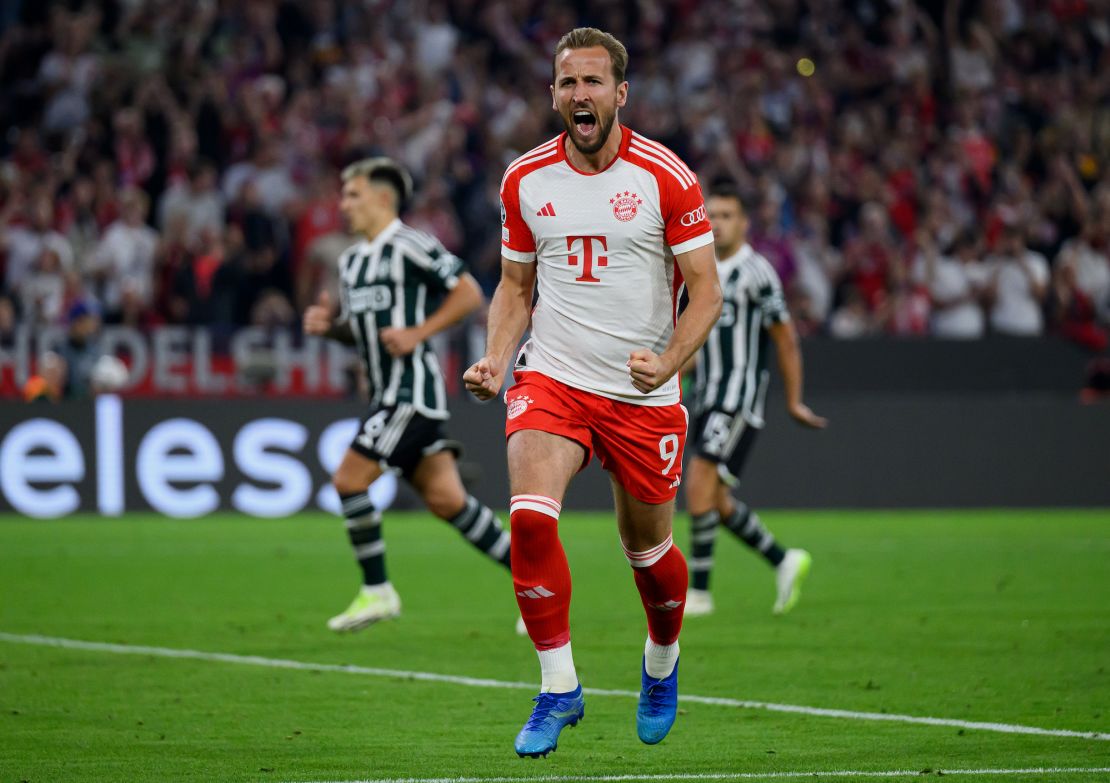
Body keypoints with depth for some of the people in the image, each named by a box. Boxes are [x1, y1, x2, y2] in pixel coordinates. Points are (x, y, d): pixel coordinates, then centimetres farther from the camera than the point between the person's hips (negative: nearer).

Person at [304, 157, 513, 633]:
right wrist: (328, 325, 4)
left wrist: (418, 333, -16)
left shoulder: (410, 246, -10)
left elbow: (469, 293, -11)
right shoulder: (351, 262, 17)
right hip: (389, 393, 9)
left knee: (350, 478, -11)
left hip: (412, 388, -8)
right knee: (445, 499, 4)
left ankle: (376, 591, -1)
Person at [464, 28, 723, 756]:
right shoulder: (524, 179, 2)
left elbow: (706, 292, -5)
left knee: (648, 549, 10)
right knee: (530, 515, -22)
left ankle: (663, 662, 42)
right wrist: (495, 360, -3)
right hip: (550, 379, 1)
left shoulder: (666, 177, -8)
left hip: (644, 395, -1)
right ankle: (559, 688, -12)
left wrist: (668, 362, -22)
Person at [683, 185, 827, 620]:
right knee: (716, 500, 7)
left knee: (700, 485, -17)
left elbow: (786, 340, -4)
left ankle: (698, 591, -12)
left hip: (739, 400, -8)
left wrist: (794, 402, -1)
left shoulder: (755, 273, -9)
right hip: (707, 400, 8)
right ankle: (785, 563, 22)